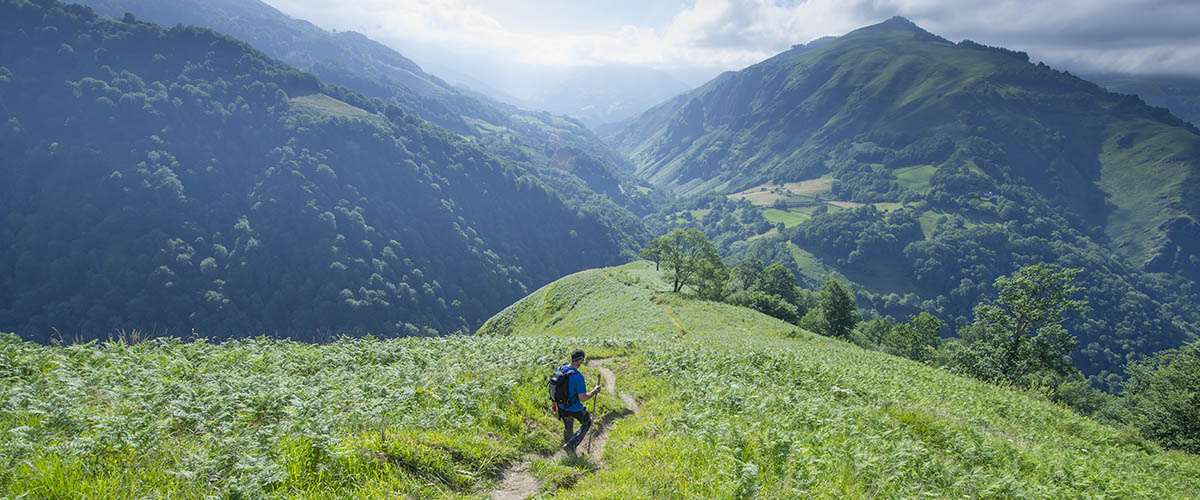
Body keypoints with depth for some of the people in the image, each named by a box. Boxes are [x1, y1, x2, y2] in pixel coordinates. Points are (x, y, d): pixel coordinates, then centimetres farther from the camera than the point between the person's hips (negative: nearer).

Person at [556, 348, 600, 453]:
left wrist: (555, 401, 21)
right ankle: (571, 445, 15)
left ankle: (570, 452, 49)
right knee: (587, 423, 25)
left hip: (562, 407, 6)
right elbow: (583, 398, -27)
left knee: (568, 427, 30)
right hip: (575, 409, -6)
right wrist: (595, 391, -11)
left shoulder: (559, 370, -10)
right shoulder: (578, 377, -31)